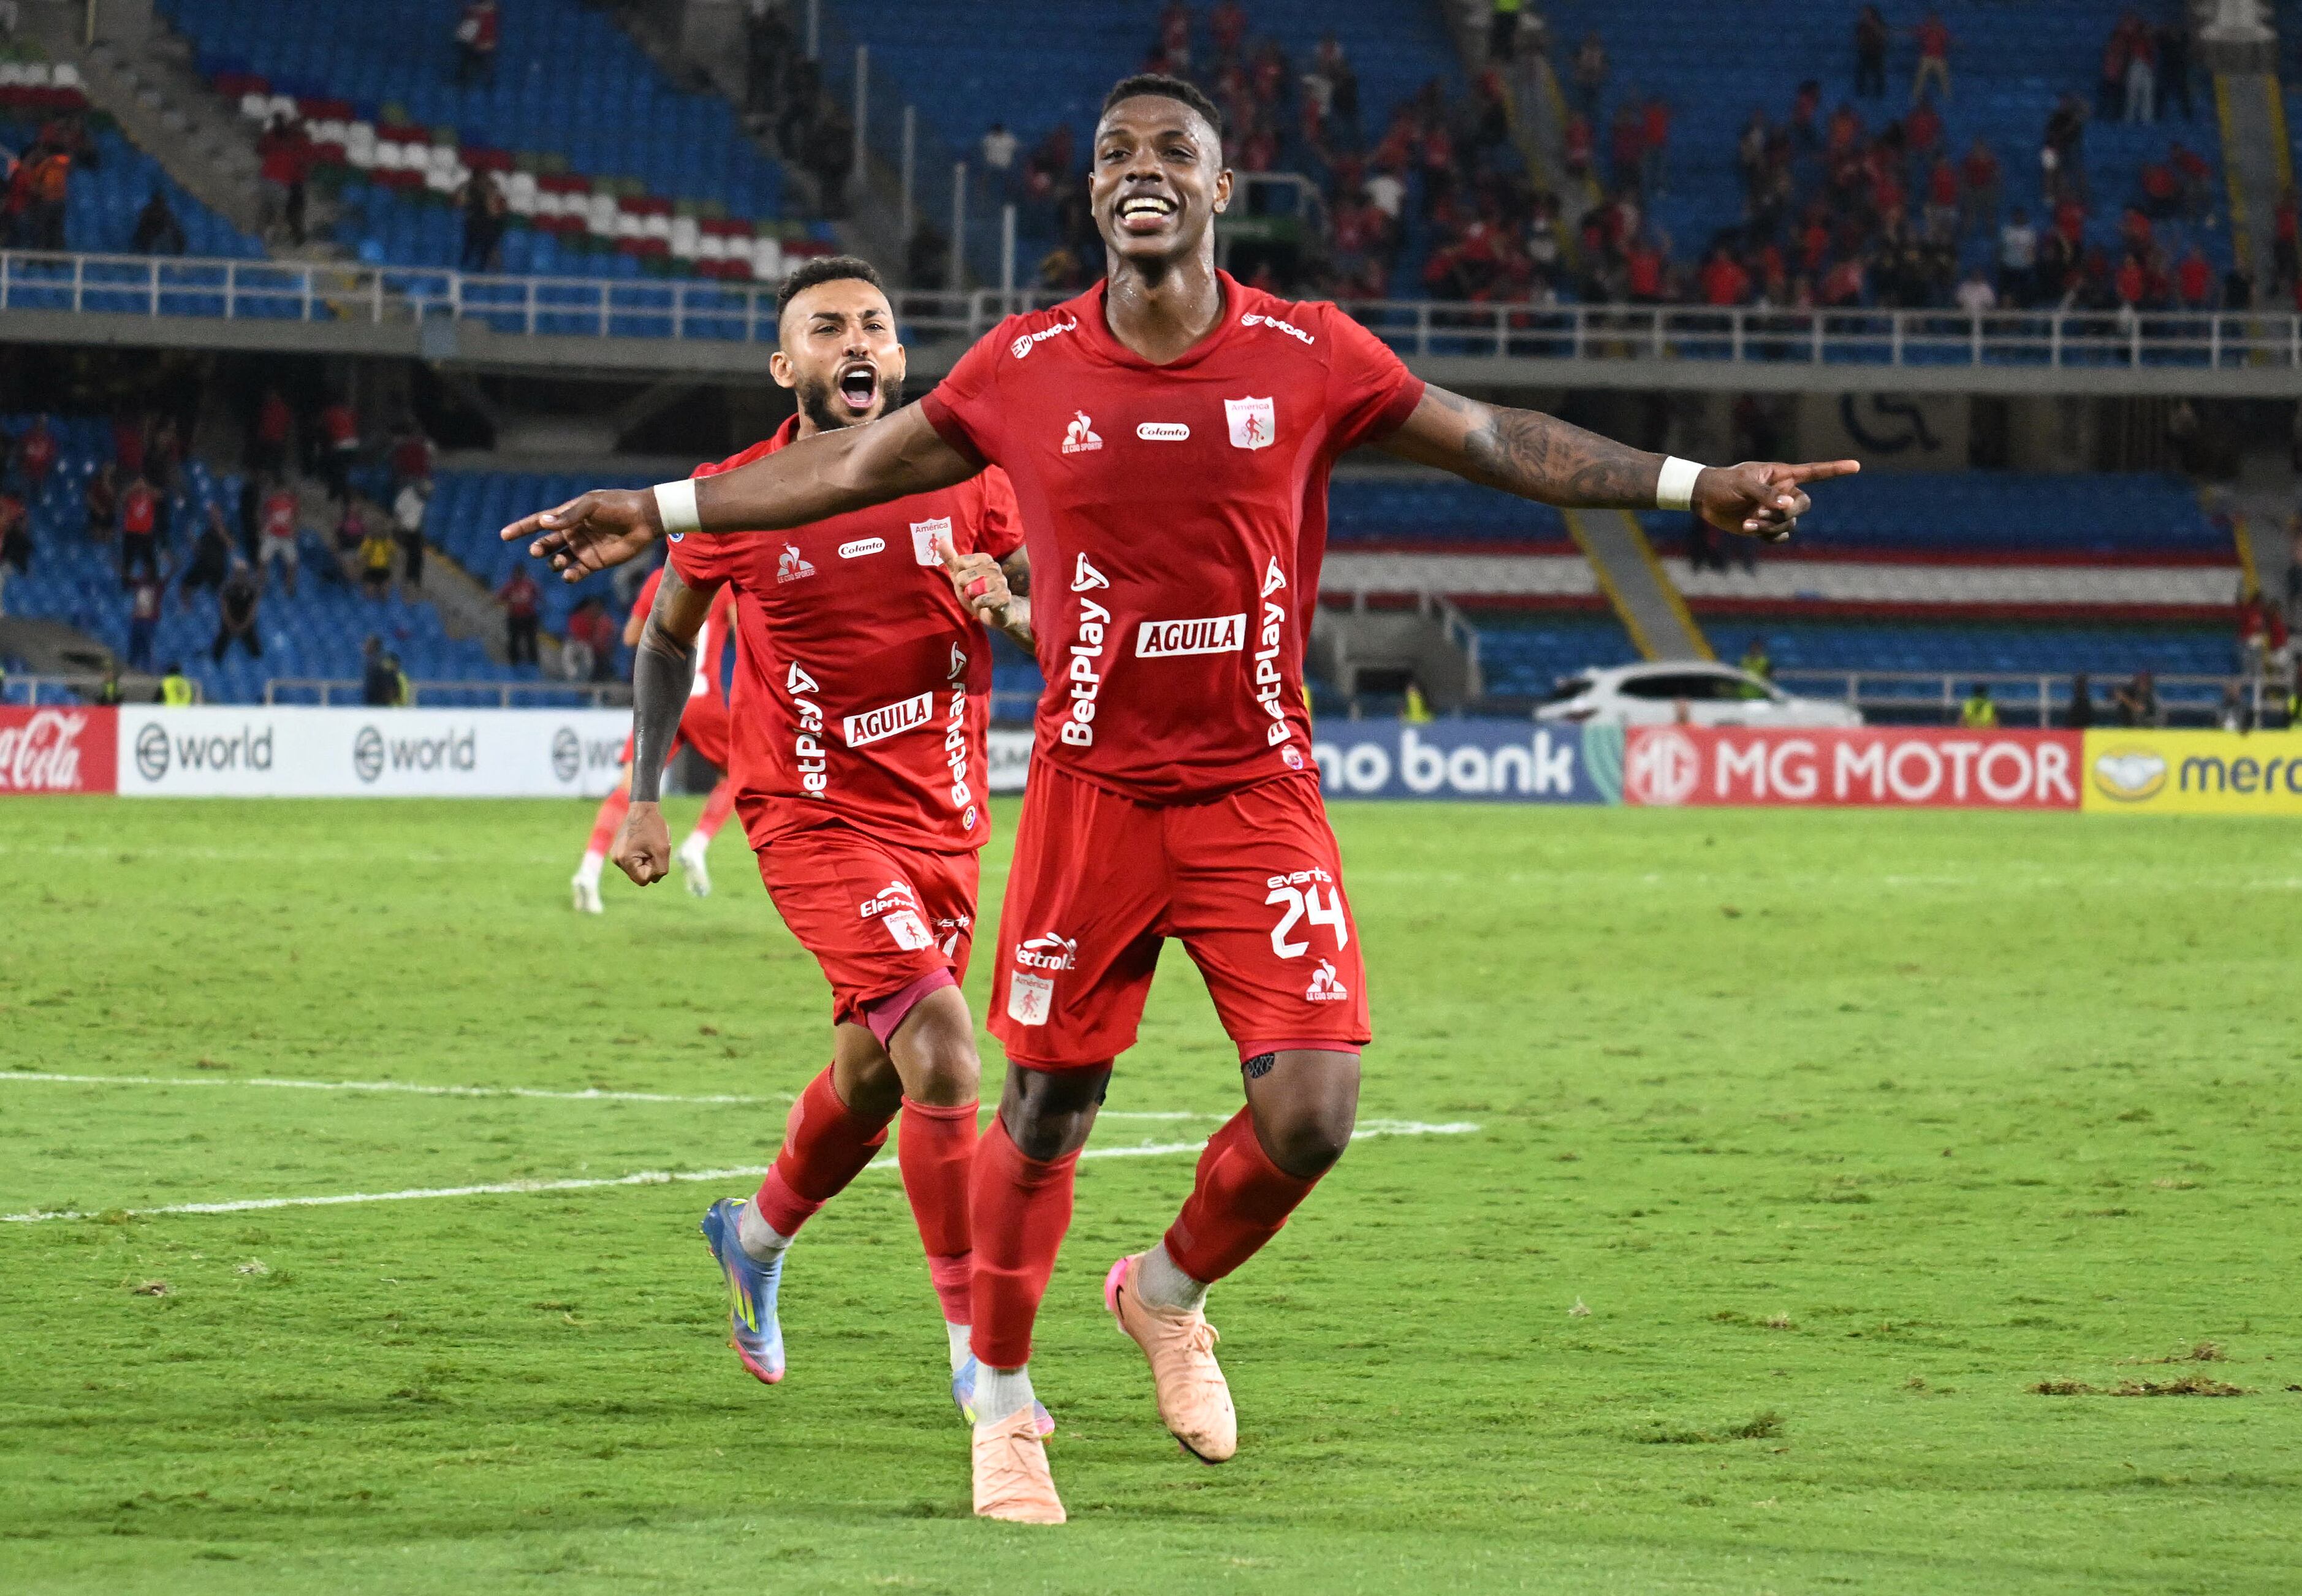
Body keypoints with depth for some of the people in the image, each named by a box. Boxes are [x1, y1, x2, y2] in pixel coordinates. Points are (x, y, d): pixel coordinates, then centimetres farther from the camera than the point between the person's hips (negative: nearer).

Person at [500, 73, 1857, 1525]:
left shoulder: (1309, 357, -2)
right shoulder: (1026, 368, -1)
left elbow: (1496, 442, 7)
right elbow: (855, 466, 11)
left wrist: (1692, 485, 2)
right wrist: (656, 514, 10)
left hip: (1259, 791, 0)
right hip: (1092, 790, 0)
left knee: (1310, 1114, -10)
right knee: (1048, 1107, 3)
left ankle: (1168, 1293, 21)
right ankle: (1004, 1404, 22)